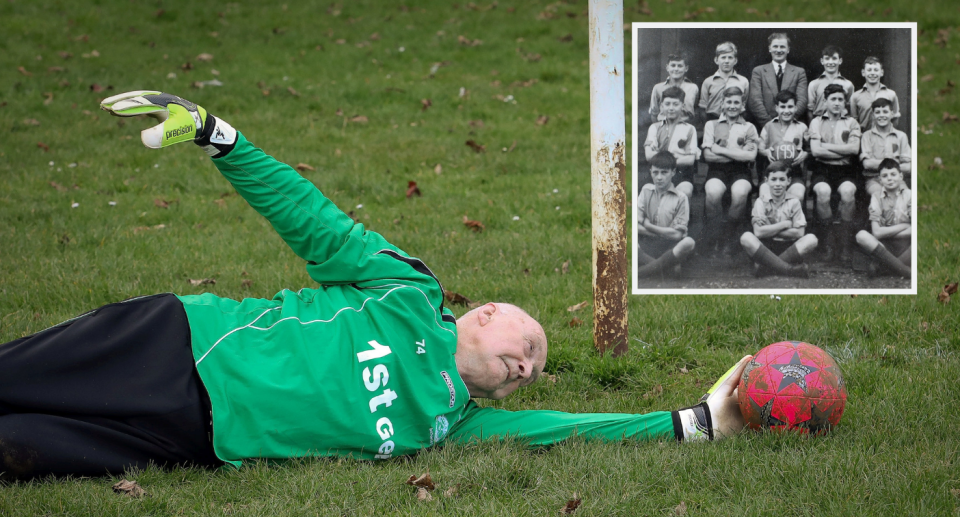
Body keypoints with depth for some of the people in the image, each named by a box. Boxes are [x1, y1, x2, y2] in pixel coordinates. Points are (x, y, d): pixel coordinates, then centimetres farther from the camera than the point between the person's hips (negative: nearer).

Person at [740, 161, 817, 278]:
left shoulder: (794, 202, 5)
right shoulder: (761, 202, 1)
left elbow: (799, 233, -6)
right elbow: (758, 232, -12)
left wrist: (770, 230, -10)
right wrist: (785, 224, -9)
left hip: (788, 249, 1)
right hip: (765, 248, -1)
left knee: (811, 239, -26)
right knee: (746, 238, -31)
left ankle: (766, 268, -32)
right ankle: (789, 269, -40)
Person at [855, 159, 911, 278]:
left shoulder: (909, 195, 4)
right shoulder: (877, 197, 6)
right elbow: (876, 232, -4)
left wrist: (886, 232, -9)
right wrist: (904, 226, -4)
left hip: (906, 248, -1)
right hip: (886, 247, 1)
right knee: (861, 236, -29)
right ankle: (907, 271, -34)